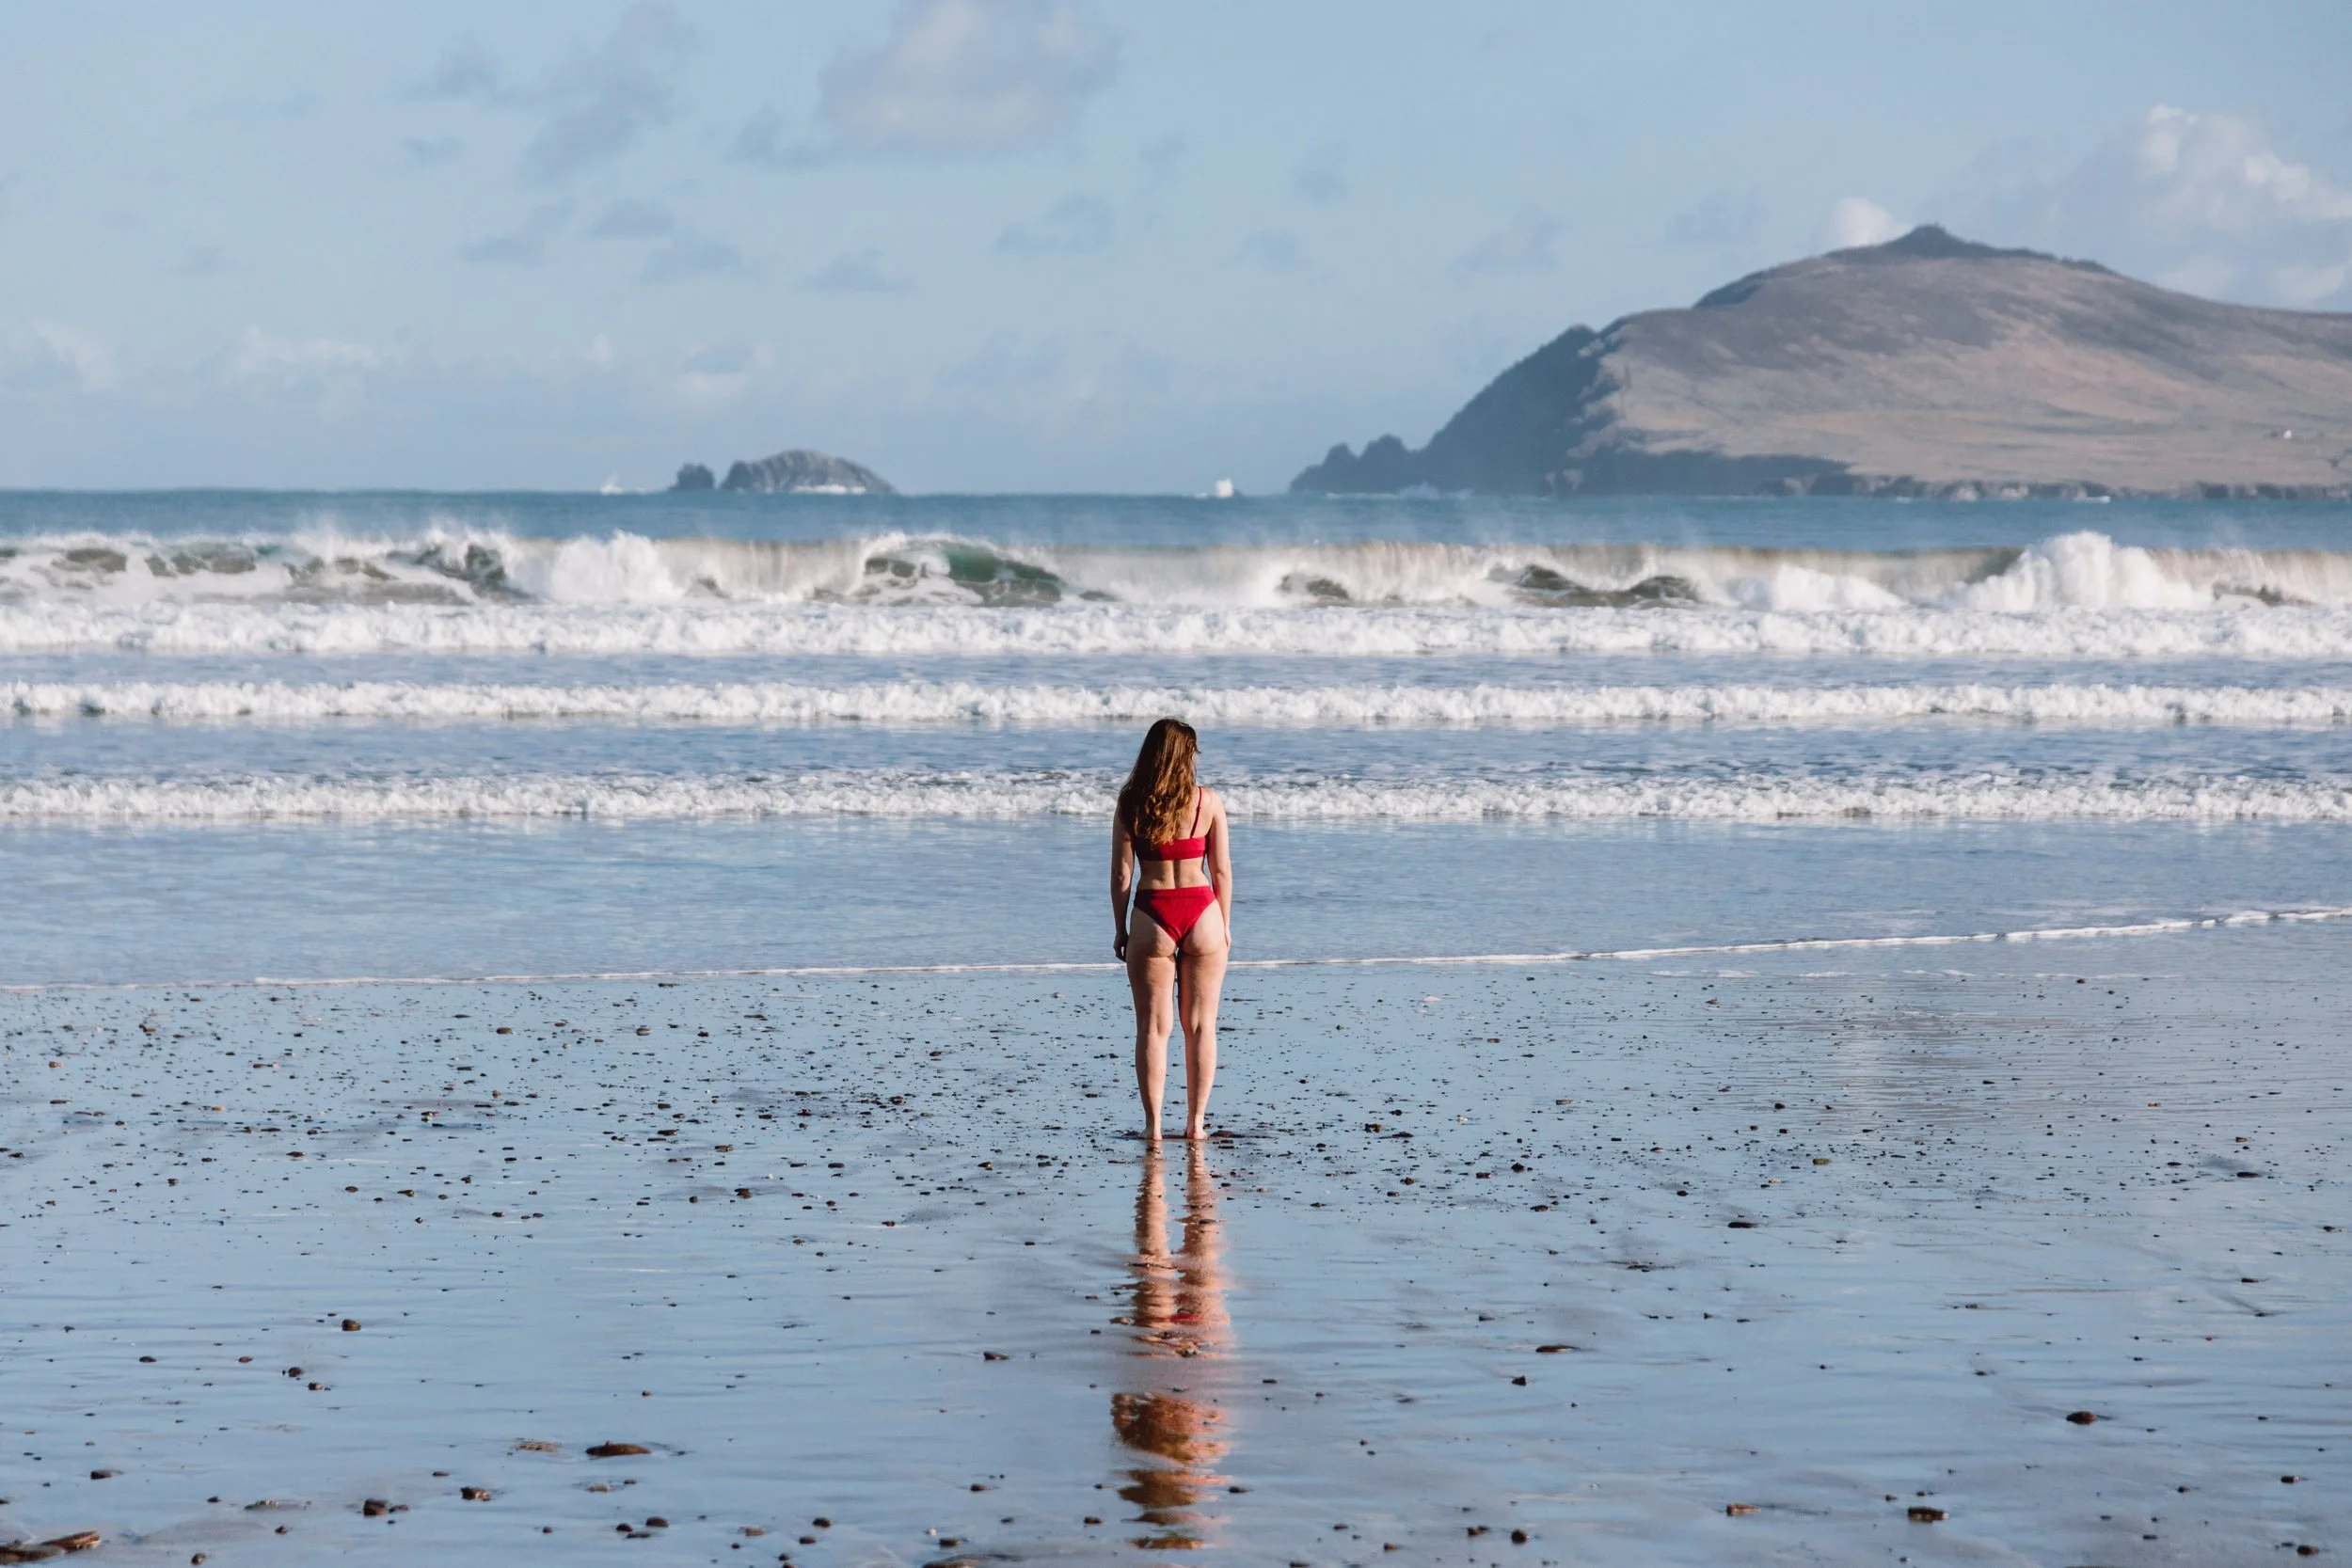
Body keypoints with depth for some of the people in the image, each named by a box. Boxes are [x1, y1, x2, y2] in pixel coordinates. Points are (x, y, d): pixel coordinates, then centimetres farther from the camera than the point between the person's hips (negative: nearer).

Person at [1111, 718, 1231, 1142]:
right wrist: (1224, 927, 10)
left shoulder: (1130, 804, -2)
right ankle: (1196, 1122, 12)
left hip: (1151, 917, 0)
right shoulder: (1207, 802, -2)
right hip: (1201, 914, 0)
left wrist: (1120, 929, 7)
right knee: (1201, 1026, 10)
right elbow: (1222, 870, 1)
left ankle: (1153, 1124, 4)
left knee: (1153, 1027, 6)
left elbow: (1121, 873, -2)